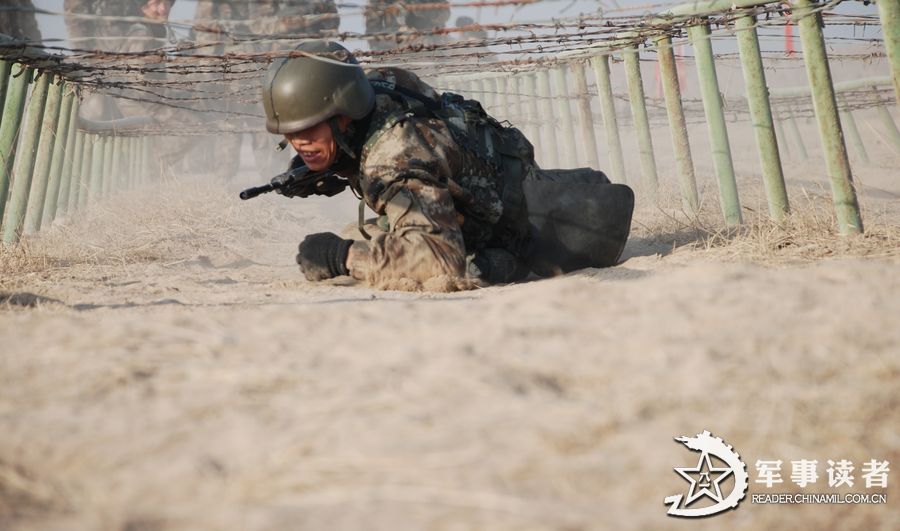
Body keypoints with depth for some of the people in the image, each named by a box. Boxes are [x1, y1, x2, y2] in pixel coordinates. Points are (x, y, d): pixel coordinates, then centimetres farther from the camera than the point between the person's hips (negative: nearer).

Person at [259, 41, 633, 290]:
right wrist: (317, 172, -14)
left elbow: (440, 260, -60)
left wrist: (343, 257, -51)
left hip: (516, 207, -7)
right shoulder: (374, 88, -23)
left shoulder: (393, 160, -48)